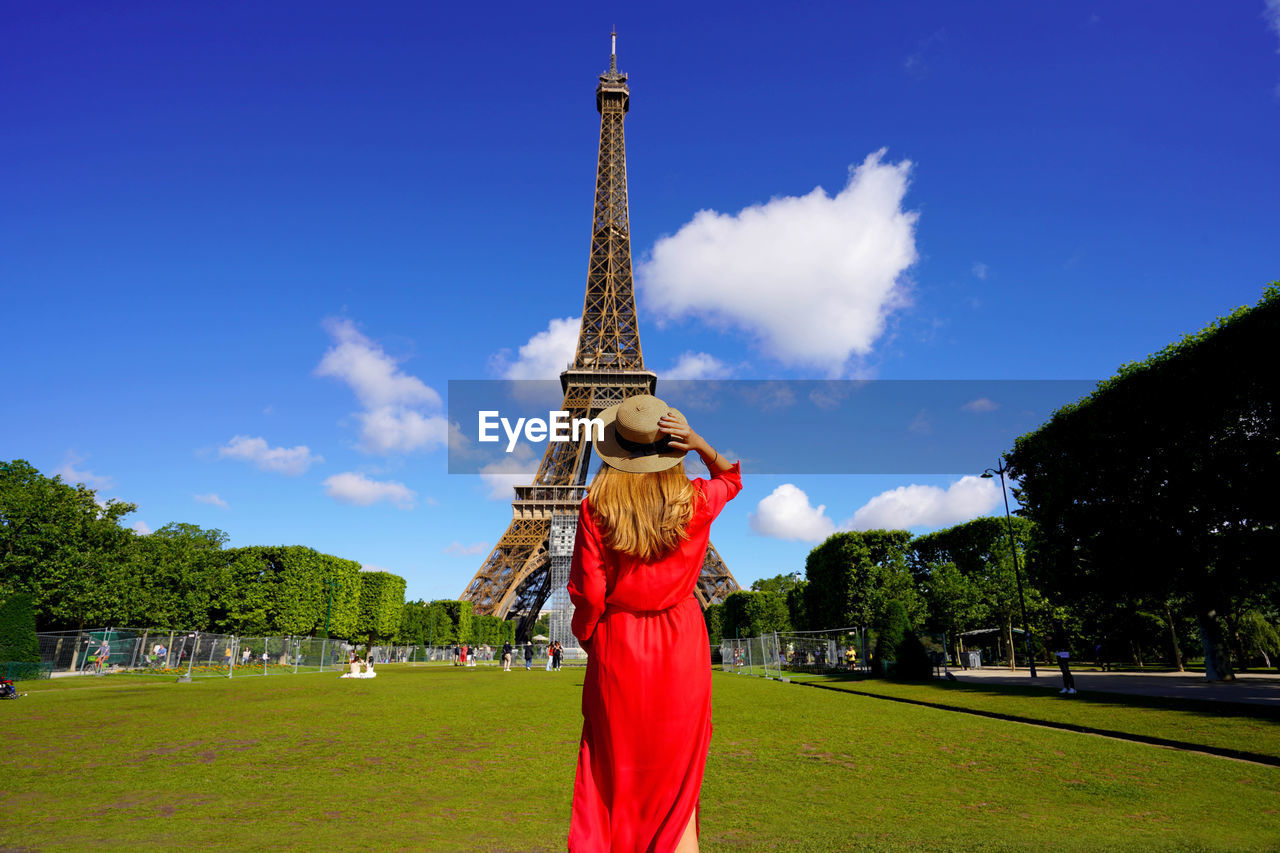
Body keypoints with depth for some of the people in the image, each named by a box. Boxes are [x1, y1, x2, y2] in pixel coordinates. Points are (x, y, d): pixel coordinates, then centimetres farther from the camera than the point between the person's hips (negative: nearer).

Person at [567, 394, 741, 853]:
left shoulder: (596, 507, -15)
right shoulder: (694, 501, -12)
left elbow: (589, 592, -12)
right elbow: (732, 478, 11)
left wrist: (583, 634, 7)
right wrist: (700, 444, -7)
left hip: (618, 645, 0)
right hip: (681, 643, 1)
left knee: (615, 765, 18)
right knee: (678, 763, 18)